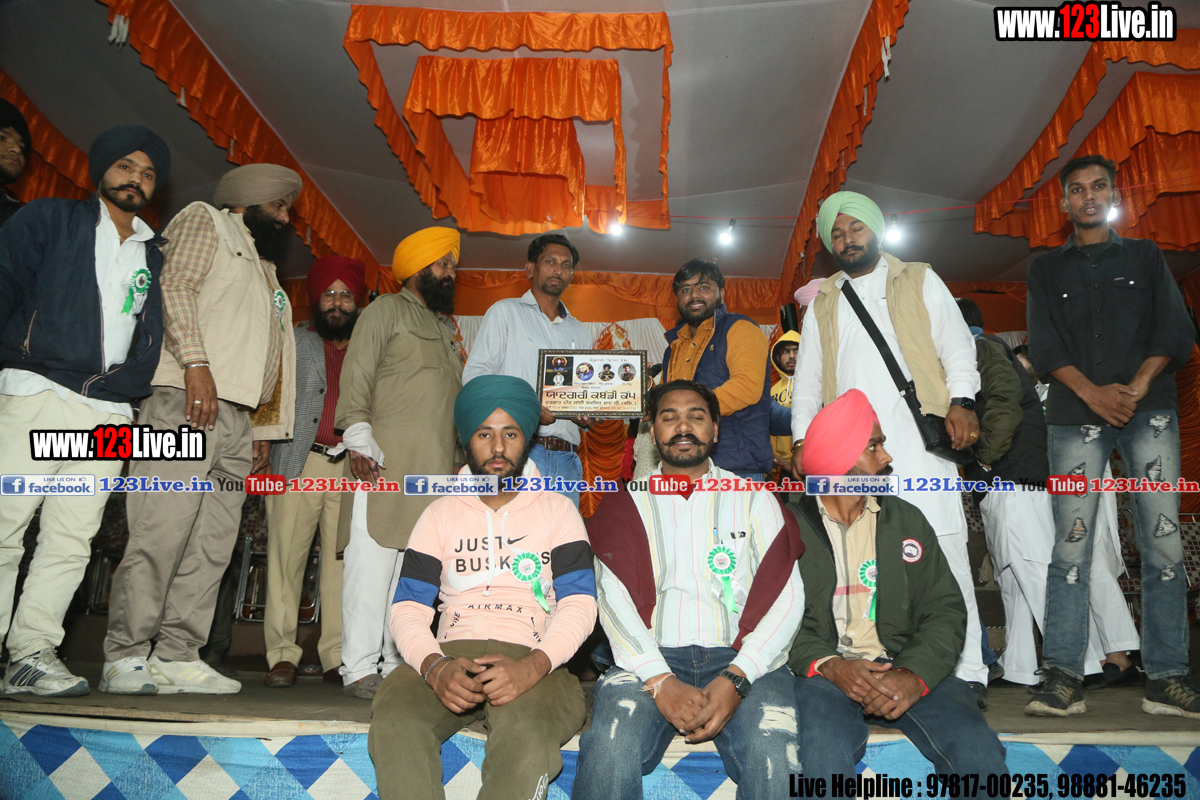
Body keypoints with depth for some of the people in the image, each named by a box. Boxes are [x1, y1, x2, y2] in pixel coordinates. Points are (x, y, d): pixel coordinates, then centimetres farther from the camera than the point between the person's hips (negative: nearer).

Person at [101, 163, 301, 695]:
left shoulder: (263, 267, 33)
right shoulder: (203, 220, 12)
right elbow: (175, 287, -6)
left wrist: (264, 427, 19)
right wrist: (195, 361, -19)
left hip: (238, 417, 8)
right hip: (187, 398, -7)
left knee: (211, 545, 1)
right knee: (161, 531, -11)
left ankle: (177, 658, 4)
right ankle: (125, 658, -4)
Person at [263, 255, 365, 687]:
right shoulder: (295, 341, 16)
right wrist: (264, 450, -5)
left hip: (351, 470, 1)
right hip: (299, 464, -1)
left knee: (343, 562, -2)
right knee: (286, 558, -4)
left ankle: (337, 658, 4)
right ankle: (282, 655, 4)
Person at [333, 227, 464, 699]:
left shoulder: (445, 327, 27)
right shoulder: (386, 311, 7)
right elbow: (356, 377, -4)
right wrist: (359, 440, -15)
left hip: (437, 466, 7)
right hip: (388, 457, -7)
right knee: (374, 557, -8)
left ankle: (393, 661, 9)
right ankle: (360, 667, -3)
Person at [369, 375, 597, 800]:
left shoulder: (557, 510, 13)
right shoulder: (441, 514, 18)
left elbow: (579, 605, 1)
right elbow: (408, 609, 7)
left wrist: (531, 667, -19)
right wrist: (434, 665, -16)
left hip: (531, 659, -1)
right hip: (450, 656, 2)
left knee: (526, 732, -36)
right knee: (394, 720, -31)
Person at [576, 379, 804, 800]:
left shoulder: (754, 498, 16)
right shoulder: (627, 501, 15)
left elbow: (787, 595, 5)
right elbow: (613, 598, 2)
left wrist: (736, 679, -11)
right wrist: (660, 680, -14)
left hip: (741, 659, 1)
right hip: (649, 659, 0)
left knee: (775, 760, -29)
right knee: (608, 752, -30)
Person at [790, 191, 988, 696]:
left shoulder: (920, 281, 17)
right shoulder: (821, 304, 22)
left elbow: (957, 345, 8)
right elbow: (807, 379, 20)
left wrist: (961, 401, -9)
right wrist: (802, 438, 8)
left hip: (919, 439, -2)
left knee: (942, 550, -8)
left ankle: (965, 673, -2)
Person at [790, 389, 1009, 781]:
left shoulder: (908, 520, 16)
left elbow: (945, 610, 8)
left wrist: (916, 675, -11)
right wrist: (828, 665, -19)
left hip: (905, 670, 3)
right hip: (823, 673, -3)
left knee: (981, 756, -22)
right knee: (824, 756, -33)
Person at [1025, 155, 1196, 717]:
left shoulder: (1146, 257, 18)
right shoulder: (1047, 269, 17)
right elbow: (1044, 346, 5)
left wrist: (1136, 387, -9)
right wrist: (1093, 393, -11)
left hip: (1149, 411, 1)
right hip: (1076, 416, -1)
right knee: (1070, 545, -7)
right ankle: (1063, 680, -6)